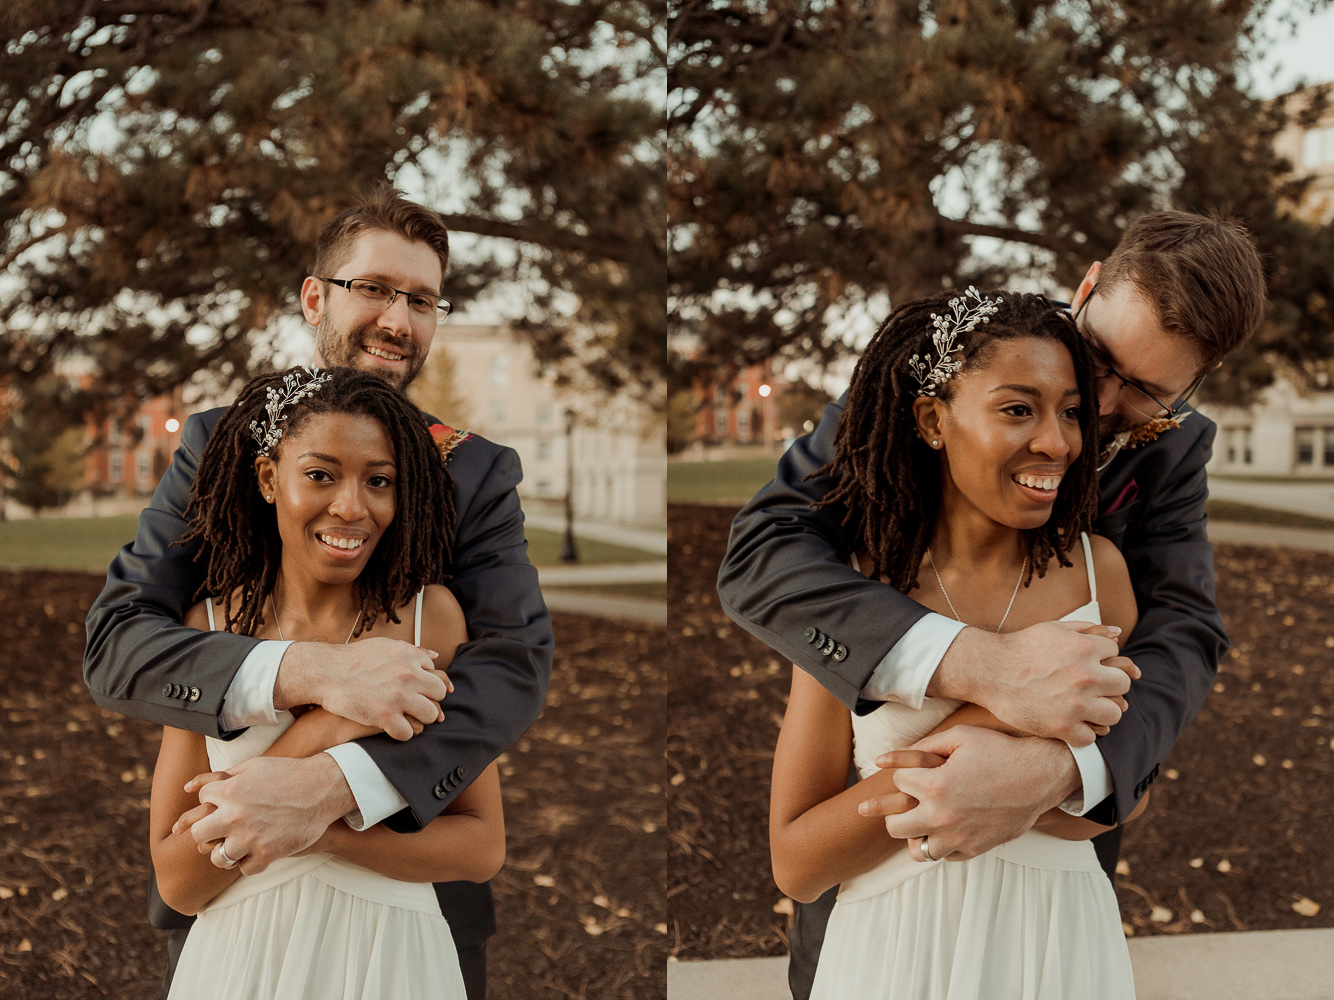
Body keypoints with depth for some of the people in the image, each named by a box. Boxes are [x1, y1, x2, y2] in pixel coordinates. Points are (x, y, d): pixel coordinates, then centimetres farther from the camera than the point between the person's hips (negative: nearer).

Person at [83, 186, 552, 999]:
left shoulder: (480, 473, -2)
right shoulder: (218, 445, -1)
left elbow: (518, 662, -15)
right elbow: (115, 643, -10)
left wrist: (333, 785, -29)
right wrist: (307, 671, -28)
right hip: (228, 888, 0)